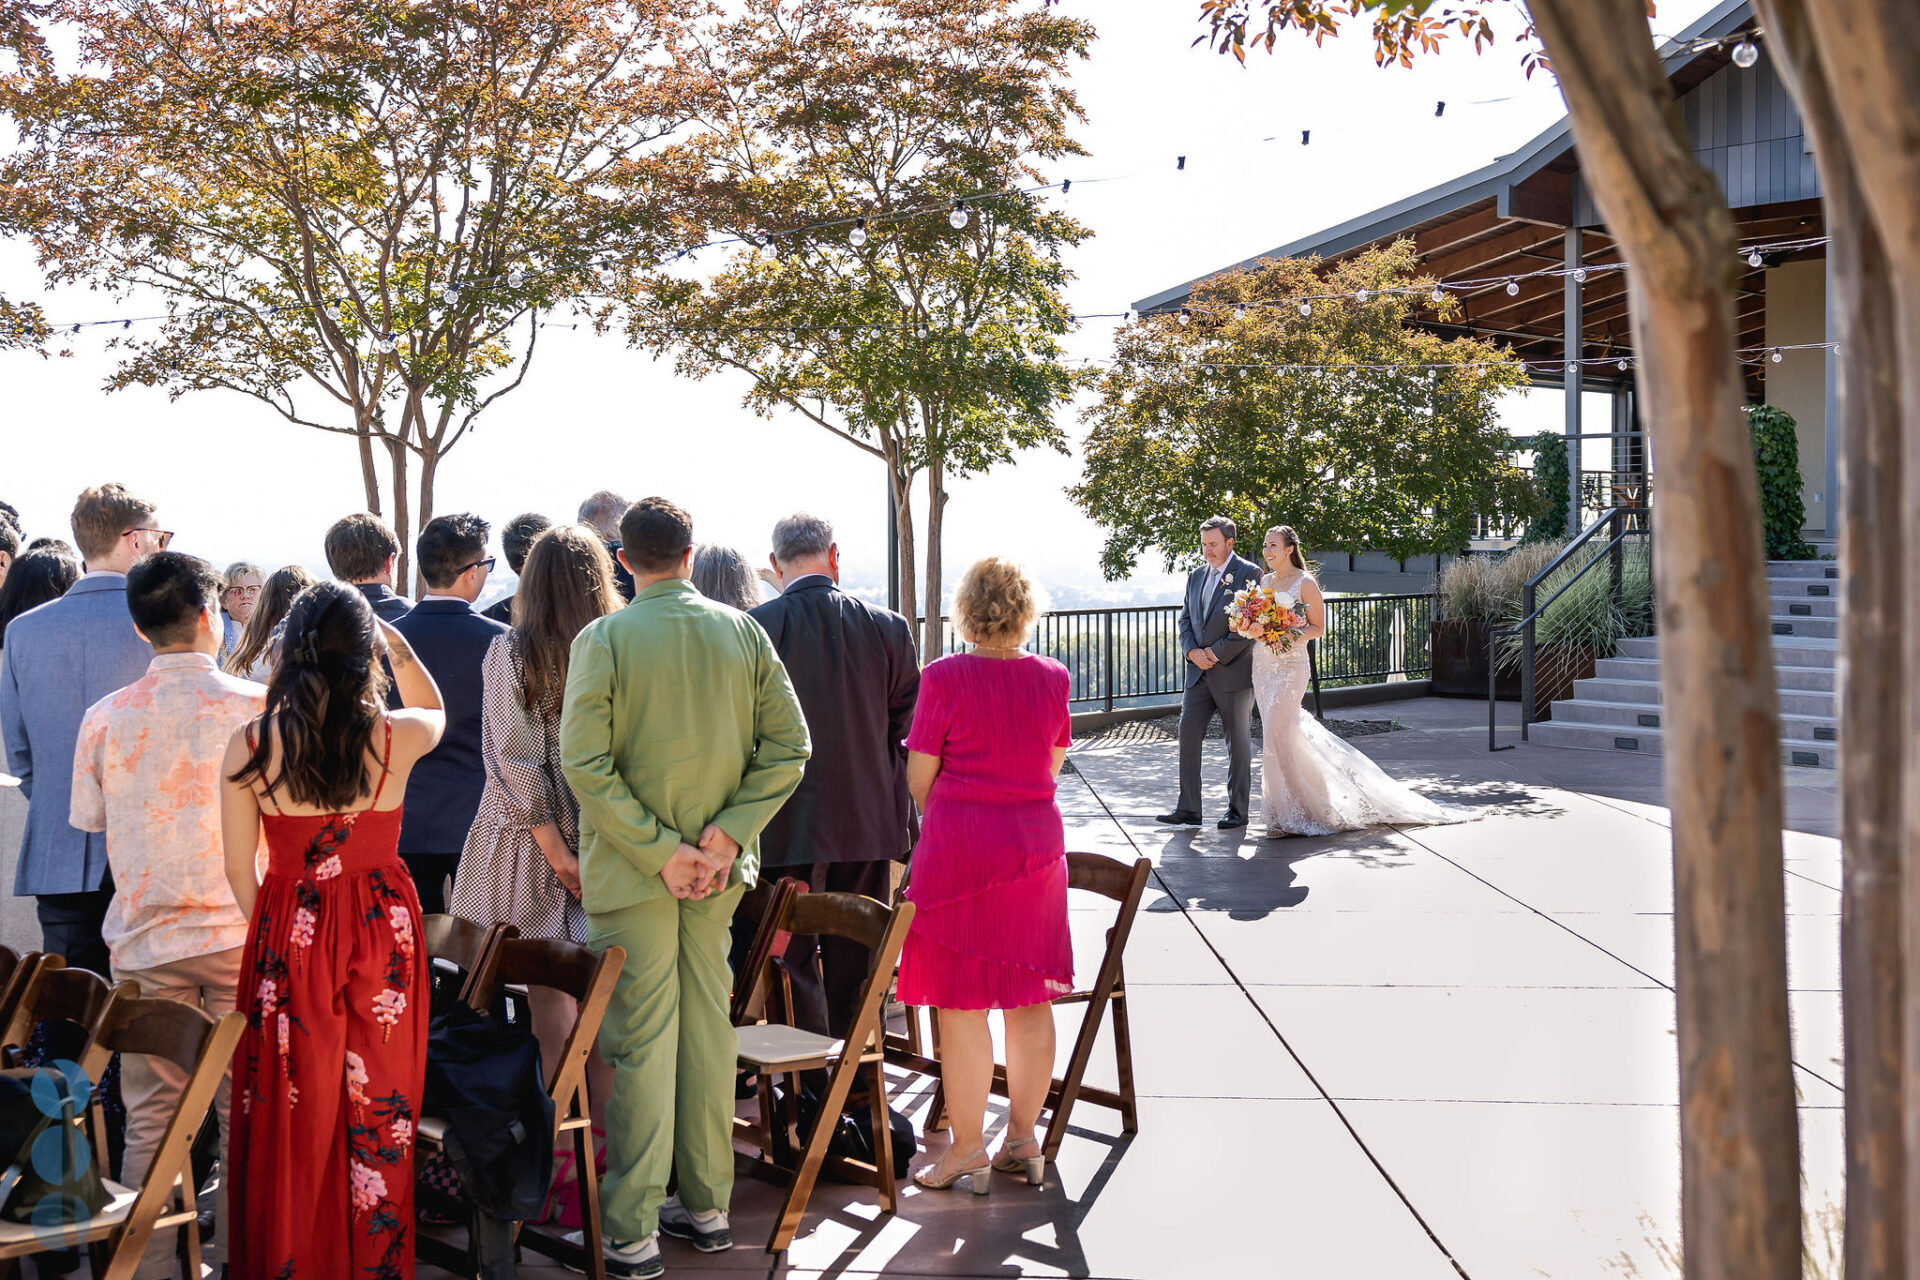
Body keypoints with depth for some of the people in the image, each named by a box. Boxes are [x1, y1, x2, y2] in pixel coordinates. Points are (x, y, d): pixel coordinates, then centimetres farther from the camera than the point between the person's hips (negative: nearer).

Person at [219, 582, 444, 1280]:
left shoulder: (249, 745, -9)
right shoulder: (396, 738, -10)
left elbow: (239, 871, -1)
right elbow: (436, 710, 17)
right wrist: (394, 642, 15)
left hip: (289, 935, 0)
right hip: (383, 934, 0)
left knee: (290, 1119, 12)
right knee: (375, 1112, 12)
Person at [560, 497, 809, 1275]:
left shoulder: (603, 640, -10)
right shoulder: (742, 631, 1)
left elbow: (585, 763, -19)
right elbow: (788, 746, -3)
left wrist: (659, 851, -15)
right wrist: (727, 832, -8)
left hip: (630, 870, -4)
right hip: (718, 867, 4)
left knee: (640, 1044, 1)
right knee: (708, 1028, 14)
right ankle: (707, 1206, 25)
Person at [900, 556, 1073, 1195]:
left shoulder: (944, 677, -10)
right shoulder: (1054, 678, 2)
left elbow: (918, 779, -4)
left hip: (958, 848, -4)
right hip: (1037, 844, 5)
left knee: (961, 1004, 3)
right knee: (1031, 998, 12)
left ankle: (967, 1150, 10)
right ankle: (1023, 1139, 22)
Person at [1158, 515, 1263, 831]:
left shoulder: (1249, 573, -6)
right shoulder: (1196, 576, 15)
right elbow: (1185, 619, 15)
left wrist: (1218, 653, -15)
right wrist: (1193, 651, -4)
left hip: (1234, 671, -6)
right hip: (1199, 671, 6)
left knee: (1238, 742, 3)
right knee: (1188, 735, 0)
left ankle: (1237, 810, 12)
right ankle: (1188, 808, 5)